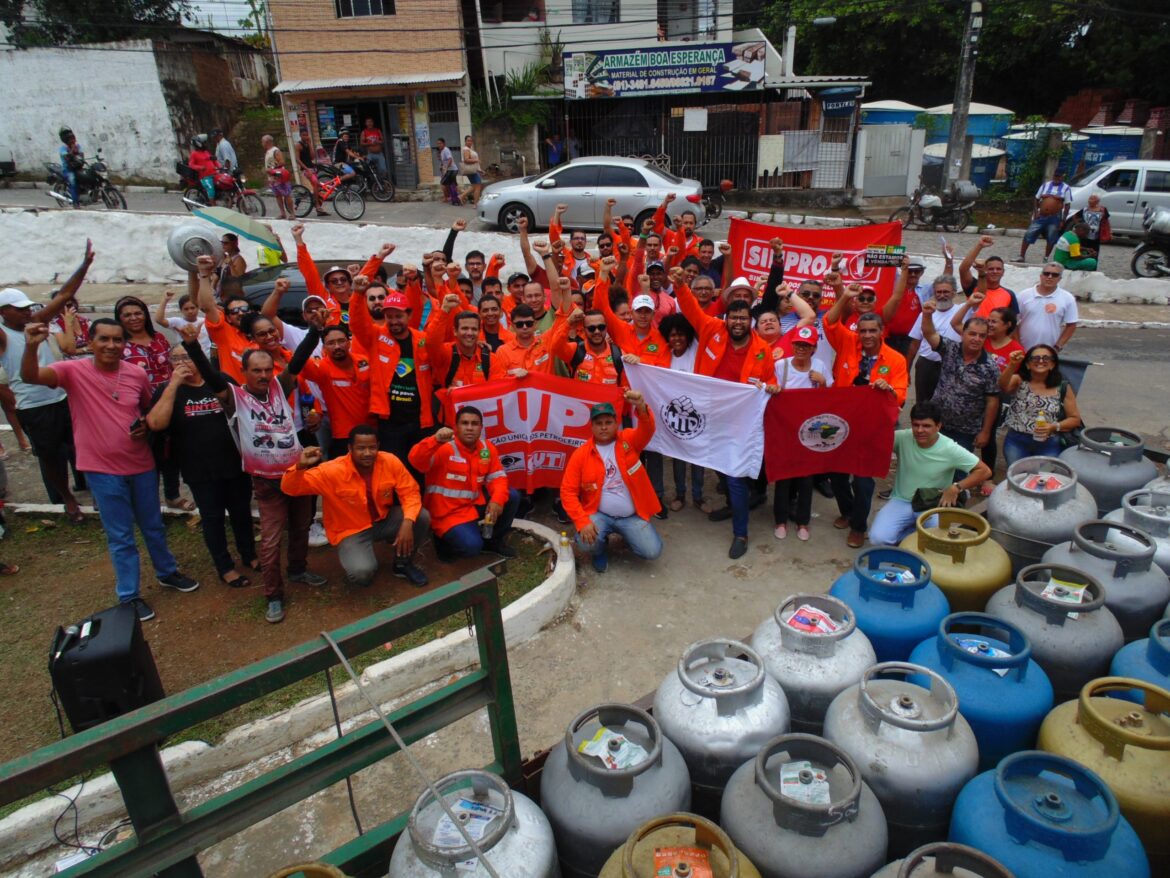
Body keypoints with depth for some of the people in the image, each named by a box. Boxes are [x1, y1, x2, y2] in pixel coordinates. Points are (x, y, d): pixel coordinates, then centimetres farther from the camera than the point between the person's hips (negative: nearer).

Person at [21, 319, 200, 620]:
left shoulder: (137, 373, -2)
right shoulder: (73, 371, -11)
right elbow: (30, 377, -27)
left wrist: (146, 424, -8)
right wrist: (31, 346, -45)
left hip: (142, 464, 3)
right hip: (102, 470, -3)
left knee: (153, 526, 20)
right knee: (120, 537, 7)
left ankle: (167, 572, 41)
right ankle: (129, 596, 21)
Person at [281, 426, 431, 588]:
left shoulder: (390, 462, -17)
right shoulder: (332, 471, -23)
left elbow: (410, 492, -11)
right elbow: (289, 488, -21)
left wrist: (407, 523, -29)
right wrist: (300, 466, -43)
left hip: (384, 520, 4)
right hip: (351, 530, -3)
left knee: (422, 517, -21)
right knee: (362, 573, -31)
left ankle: (402, 563, 6)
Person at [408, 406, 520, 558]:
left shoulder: (487, 448, 1)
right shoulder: (444, 448, -19)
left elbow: (497, 477, 2)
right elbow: (416, 461, -34)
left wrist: (497, 499, -19)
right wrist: (435, 440, -52)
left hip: (475, 505, 6)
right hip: (448, 513, -6)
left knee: (512, 496, -7)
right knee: (471, 546, -27)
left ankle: (493, 540, 13)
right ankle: (444, 541, 8)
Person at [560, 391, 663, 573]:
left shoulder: (629, 440, -5)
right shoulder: (581, 454, -7)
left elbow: (647, 430, -27)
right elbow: (568, 492, -7)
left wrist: (641, 407, -50)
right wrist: (582, 522, -20)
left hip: (632, 516, 1)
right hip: (600, 514, -1)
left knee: (652, 551, -14)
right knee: (587, 542, -30)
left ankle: (627, 536, 22)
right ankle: (600, 550, 11)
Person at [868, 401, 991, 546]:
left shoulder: (950, 449, -14)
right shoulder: (902, 438, -12)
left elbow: (984, 471, -9)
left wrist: (956, 487, -21)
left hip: (933, 506, -1)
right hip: (901, 502, 1)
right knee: (879, 538, -23)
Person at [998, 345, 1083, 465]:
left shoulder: (1063, 388, 4)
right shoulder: (1019, 381, 0)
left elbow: (1075, 419, 7)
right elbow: (1003, 386, -23)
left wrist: (1054, 427, -11)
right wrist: (1012, 365, -39)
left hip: (1049, 444, 1)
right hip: (1017, 441, -1)